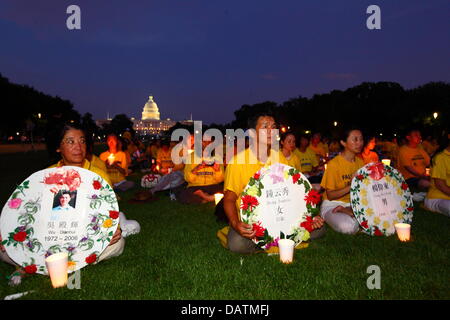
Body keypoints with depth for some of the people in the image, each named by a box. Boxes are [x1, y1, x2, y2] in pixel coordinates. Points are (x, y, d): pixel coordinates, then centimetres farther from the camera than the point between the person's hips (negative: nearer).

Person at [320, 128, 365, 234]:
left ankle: (347, 212, -5)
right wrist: (350, 187, -27)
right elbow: (330, 195, -14)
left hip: (353, 203, 6)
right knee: (348, 227, -35)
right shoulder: (334, 164, -14)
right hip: (332, 205, -5)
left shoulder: (360, 162, 6)